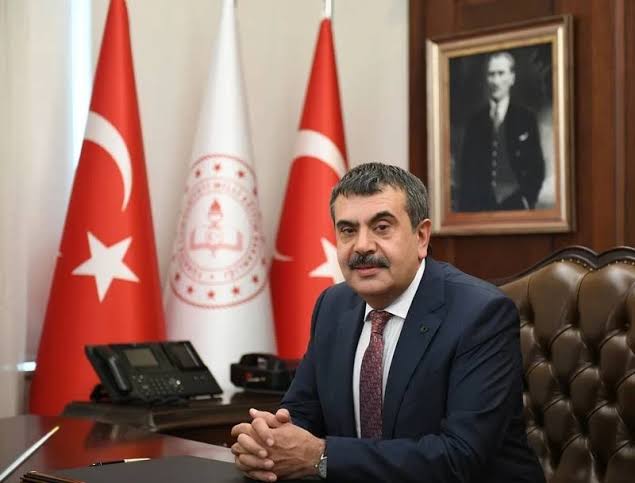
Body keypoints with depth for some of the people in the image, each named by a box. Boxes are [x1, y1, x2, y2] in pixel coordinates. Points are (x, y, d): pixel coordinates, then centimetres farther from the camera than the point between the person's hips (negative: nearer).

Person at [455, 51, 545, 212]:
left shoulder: (525, 118, 3)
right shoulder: (475, 120, 10)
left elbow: (536, 167, 2)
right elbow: (465, 167, 10)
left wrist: (527, 200, -9)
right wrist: (463, 207, 1)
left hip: (516, 205, -2)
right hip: (480, 207, 2)